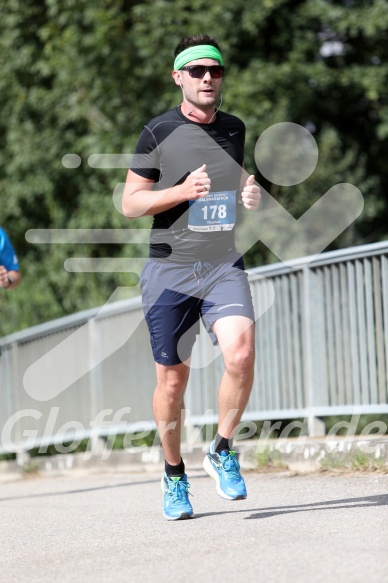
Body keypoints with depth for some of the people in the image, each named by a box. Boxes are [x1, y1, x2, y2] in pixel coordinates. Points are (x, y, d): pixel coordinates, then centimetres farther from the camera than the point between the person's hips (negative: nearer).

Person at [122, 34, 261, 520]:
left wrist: (249, 196, 4)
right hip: (170, 270, -2)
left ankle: (222, 453, -1)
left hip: (224, 266, 2)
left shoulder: (234, 129, 10)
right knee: (172, 378, 2)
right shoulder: (158, 132, -4)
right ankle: (174, 476, 22)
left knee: (240, 353, -21)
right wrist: (183, 191, -18)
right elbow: (129, 204, -3)